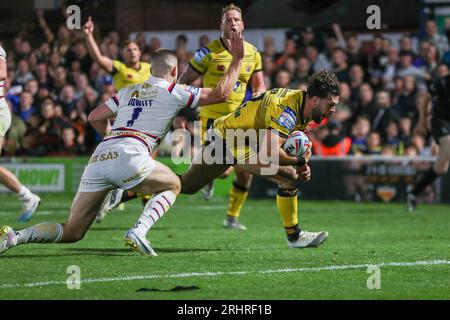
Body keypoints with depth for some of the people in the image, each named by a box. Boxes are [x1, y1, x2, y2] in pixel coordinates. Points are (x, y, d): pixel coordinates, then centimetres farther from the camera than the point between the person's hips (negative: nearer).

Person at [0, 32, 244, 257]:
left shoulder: (128, 92, 27)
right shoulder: (174, 92, 12)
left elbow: (95, 117, 29)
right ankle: (139, 231, -3)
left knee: (71, 232, 10)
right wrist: (237, 59, 26)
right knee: (172, 186, 24)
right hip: (129, 157, -5)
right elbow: (220, 93, 15)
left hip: (99, 157, 5)